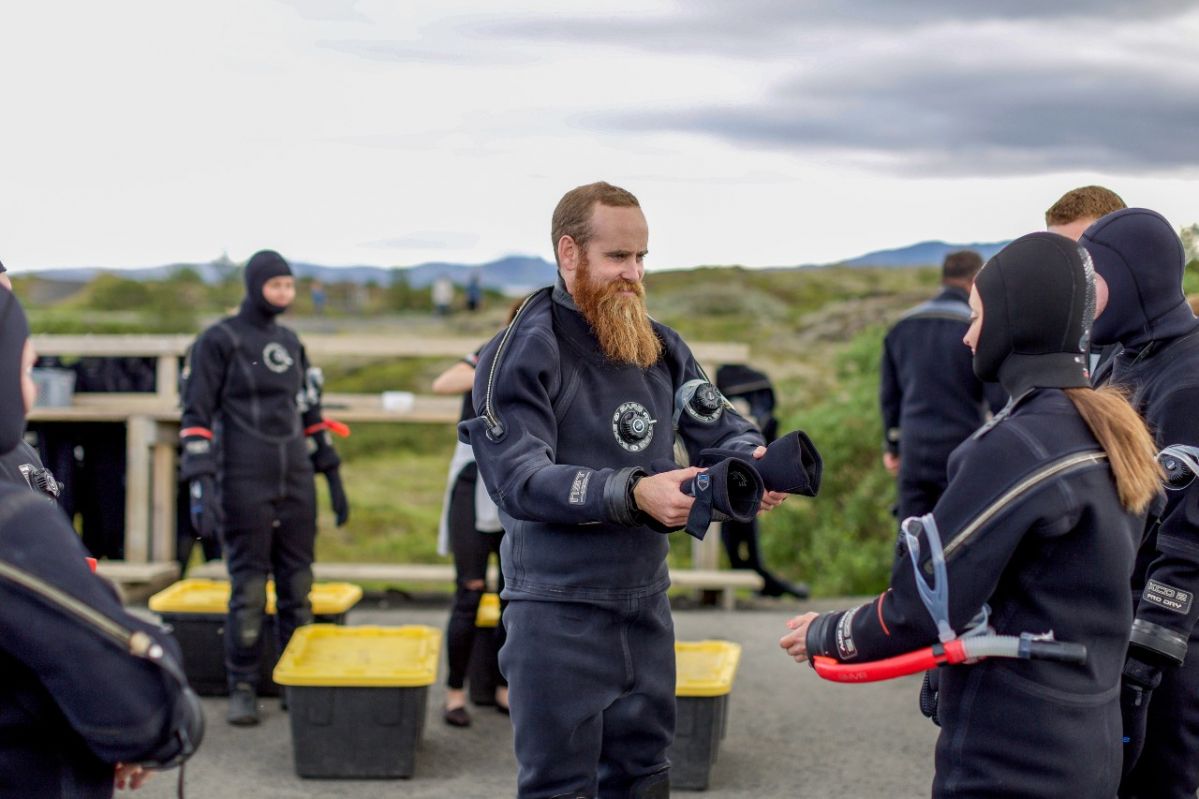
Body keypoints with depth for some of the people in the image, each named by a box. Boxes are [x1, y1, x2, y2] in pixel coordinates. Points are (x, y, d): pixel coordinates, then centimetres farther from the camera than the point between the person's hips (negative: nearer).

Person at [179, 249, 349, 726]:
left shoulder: (290, 343, 13)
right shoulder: (218, 341, -5)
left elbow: (309, 413, 18)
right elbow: (196, 418, -10)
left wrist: (333, 478, 15)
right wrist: (201, 487, -19)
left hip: (295, 482, 5)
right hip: (245, 484, -5)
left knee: (297, 586, 5)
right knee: (248, 589, -3)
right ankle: (242, 690, 7)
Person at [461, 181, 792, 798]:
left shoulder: (660, 346, 9)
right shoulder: (523, 351, -11)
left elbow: (724, 431, 8)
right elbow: (518, 479, -21)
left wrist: (752, 463, -17)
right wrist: (633, 494, -33)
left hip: (646, 604, 6)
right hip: (559, 614, -6)